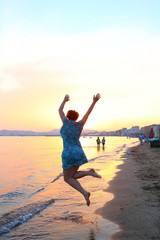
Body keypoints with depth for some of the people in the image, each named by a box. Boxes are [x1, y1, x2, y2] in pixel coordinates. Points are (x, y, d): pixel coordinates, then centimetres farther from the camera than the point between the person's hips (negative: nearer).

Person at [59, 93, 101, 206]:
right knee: (72, 176, 16)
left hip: (68, 153, -5)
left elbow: (60, 110, 16)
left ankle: (84, 192, -17)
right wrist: (94, 102, 17)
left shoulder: (66, 122, 0)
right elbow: (88, 113, 17)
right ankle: (89, 172, -8)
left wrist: (65, 100, 32)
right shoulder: (80, 124, 9)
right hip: (79, 153, 5)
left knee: (68, 178, 4)